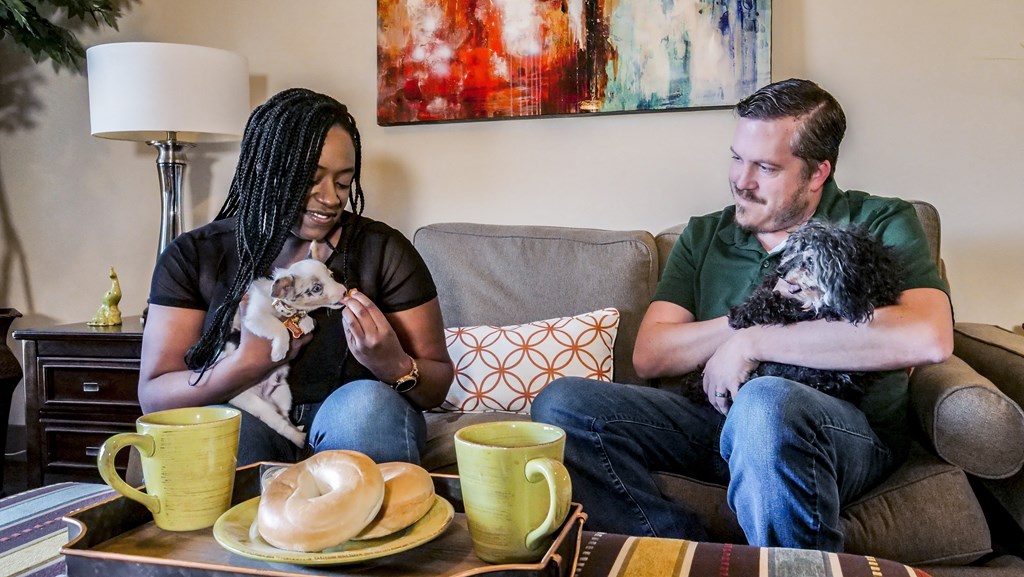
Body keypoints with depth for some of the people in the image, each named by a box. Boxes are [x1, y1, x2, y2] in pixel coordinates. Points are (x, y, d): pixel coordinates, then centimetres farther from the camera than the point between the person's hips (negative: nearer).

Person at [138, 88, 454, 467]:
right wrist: (249, 362, -24)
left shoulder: (383, 250, -5)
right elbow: (153, 398, -6)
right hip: (243, 435, 0)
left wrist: (393, 366, -26)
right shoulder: (193, 258, -2)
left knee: (368, 402, -31)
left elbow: (437, 385, -2)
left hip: (356, 430, 1)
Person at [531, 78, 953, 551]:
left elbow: (929, 338, -19)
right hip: (720, 417, 4)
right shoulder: (704, 237, 14)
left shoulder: (881, 225, 3)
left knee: (764, 404, -38)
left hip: (849, 431, -4)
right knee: (560, 403, -15)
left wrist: (753, 339, -15)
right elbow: (648, 356, 5)